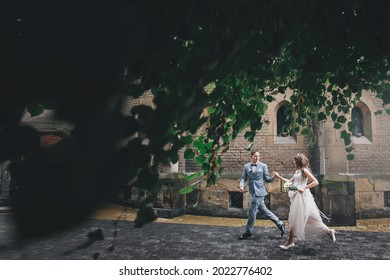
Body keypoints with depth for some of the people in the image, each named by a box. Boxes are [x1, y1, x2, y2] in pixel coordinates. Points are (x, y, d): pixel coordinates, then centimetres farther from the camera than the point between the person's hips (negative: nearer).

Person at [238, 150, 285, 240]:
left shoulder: (263, 166, 1)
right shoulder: (246, 166, 9)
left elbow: (267, 179, 2)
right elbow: (243, 178, 7)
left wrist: (273, 177, -19)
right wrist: (241, 185, -12)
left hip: (259, 191, -5)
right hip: (253, 192, 5)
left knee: (252, 210, -6)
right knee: (263, 210, 12)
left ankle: (248, 231, 6)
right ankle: (279, 223, 25)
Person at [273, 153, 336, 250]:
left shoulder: (304, 170, -9)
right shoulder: (297, 171, 16)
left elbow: (316, 182, -14)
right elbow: (290, 182, 21)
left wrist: (304, 188, -18)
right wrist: (279, 177, 19)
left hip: (303, 197, -9)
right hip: (297, 197, 9)